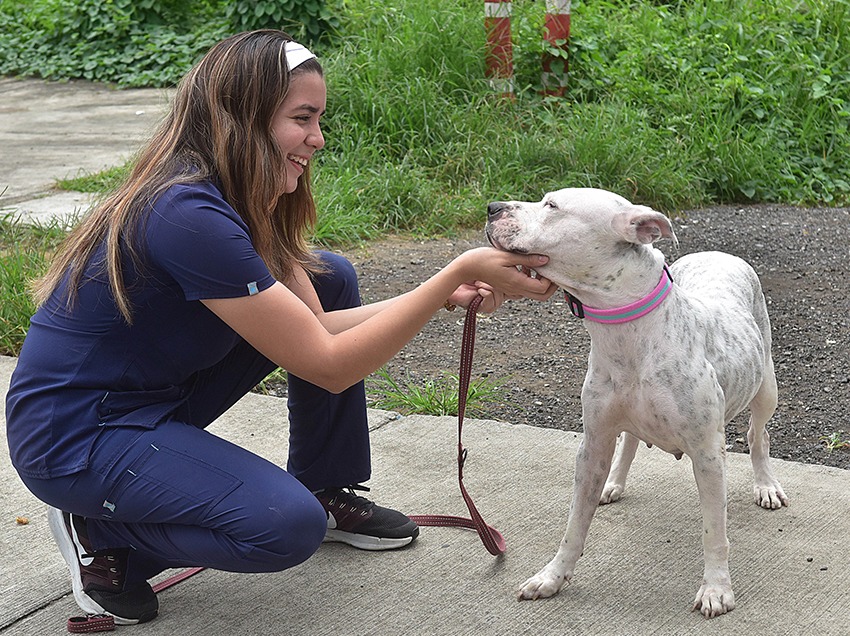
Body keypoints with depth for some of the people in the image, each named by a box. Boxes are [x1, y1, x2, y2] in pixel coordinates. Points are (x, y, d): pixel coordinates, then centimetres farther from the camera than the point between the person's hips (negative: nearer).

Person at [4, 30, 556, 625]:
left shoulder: (238, 200, -1)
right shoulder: (188, 215, -30)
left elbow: (315, 324, -1)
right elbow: (328, 365, -28)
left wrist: (445, 294, -12)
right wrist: (457, 272, -28)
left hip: (160, 394, 10)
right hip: (74, 438, -9)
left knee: (330, 278, 4)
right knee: (287, 526, -28)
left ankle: (329, 492, 17)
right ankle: (99, 532, -2)